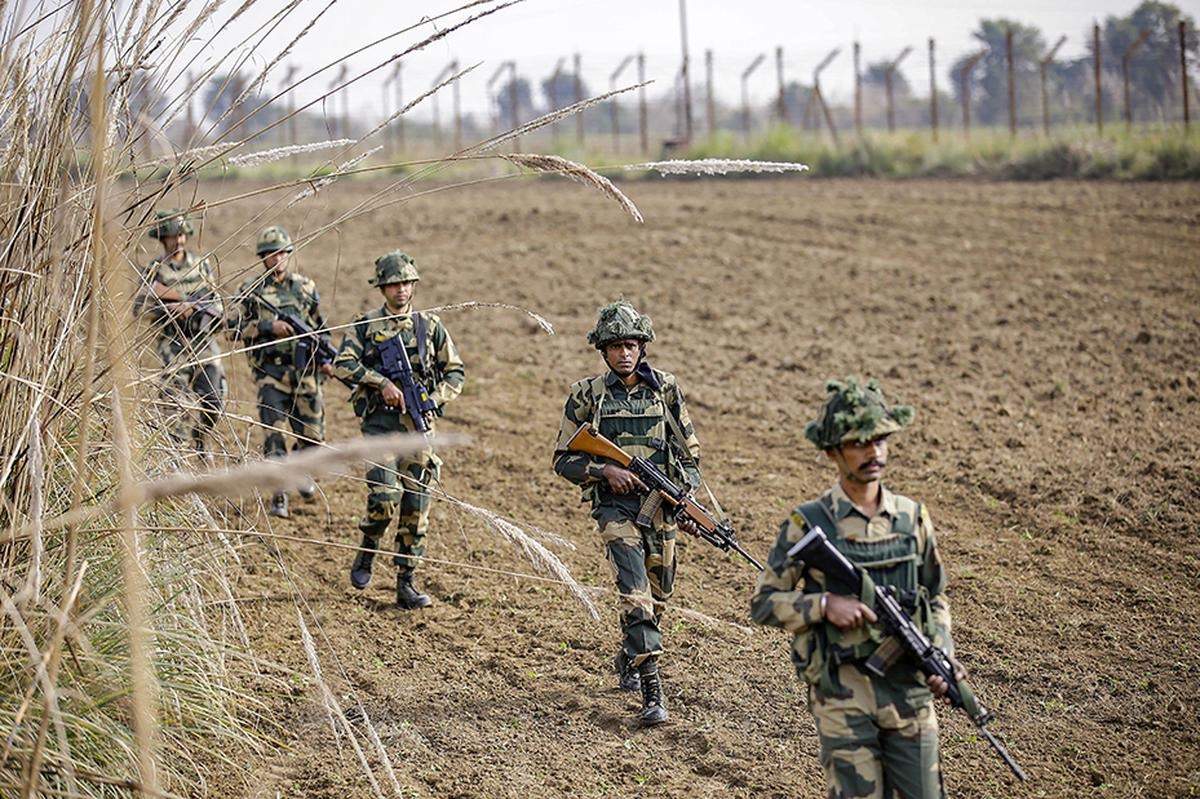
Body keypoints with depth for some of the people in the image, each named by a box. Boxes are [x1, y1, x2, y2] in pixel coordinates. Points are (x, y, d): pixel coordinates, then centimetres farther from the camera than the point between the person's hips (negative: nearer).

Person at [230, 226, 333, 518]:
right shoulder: (250, 289, 2)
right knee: (275, 434, -10)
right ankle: (278, 496, -6)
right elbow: (236, 328, -3)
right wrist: (269, 326, -15)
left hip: (305, 370, 3)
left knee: (312, 435, 5)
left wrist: (326, 358, 3)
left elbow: (321, 328, 15)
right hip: (270, 372, -3)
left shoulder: (306, 287, 9)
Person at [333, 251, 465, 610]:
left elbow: (456, 372, 13)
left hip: (418, 424, 3)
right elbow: (343, 363, -8)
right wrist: (382, 382, -17)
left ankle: (405, 584, 8)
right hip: (379, 421, -3)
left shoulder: (430, 326, 10)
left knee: (415, 508, 1)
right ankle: (367, 552, 10)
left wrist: (434, 401, -4)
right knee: (385, 497, -19)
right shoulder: (366, 325, 4)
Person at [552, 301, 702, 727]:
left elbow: (690, 453, 10)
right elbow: (563, 460, 3)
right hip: (615, 505, -3)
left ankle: (628, 658, 40)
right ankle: (652, 690, -21)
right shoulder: (586, 396, -1)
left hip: (661, 504, 3)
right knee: (637, 593, -17)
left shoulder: (665, 388, 4)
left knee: (657, 595, 12)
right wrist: (605, 470, -13)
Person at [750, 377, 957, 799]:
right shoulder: (807, 524, -6)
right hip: (842, 693, -3)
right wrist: (826, 604, -17)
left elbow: (935, 597, 15)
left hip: (909, 689, 3)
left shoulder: (913, 517, 5)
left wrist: (939, 656, 0)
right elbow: (764, 603, -3)